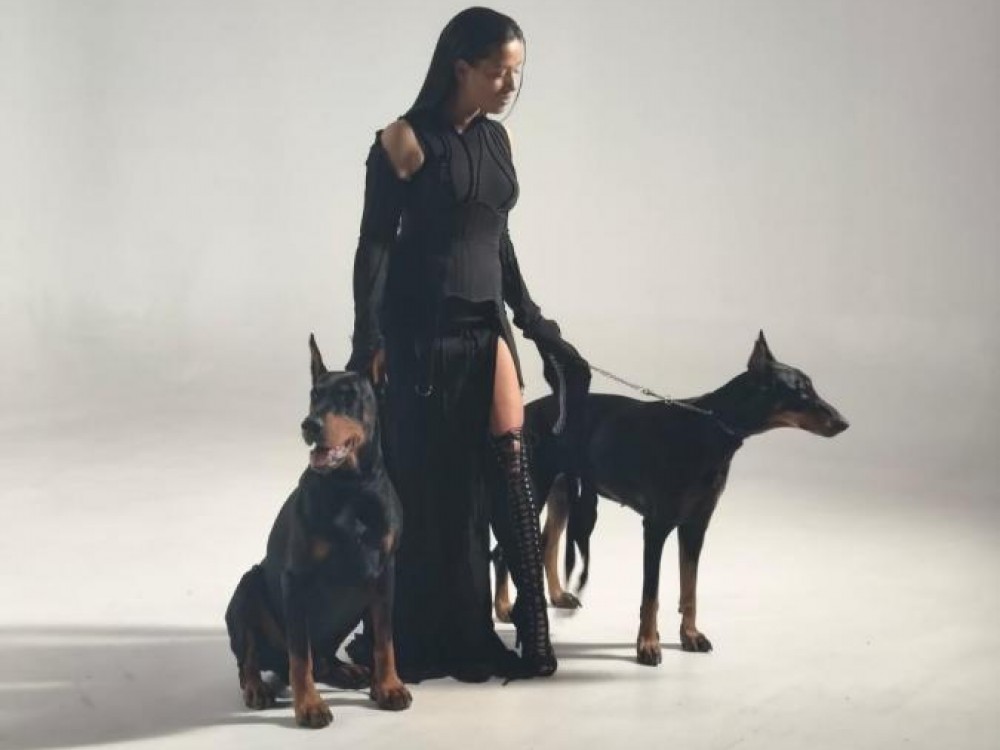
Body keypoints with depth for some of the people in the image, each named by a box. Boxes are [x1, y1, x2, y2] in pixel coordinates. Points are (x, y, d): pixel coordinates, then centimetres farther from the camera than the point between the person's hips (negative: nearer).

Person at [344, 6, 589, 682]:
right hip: (419, 330, -6)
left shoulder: (497, 140, 10)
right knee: (426, 484, 0)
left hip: (486, 327, 6)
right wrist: (369, 341, -17)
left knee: (506, 474, -1)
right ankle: (414, 641, 15)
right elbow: (374, 245, -10)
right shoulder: (405, 140, -9)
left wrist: (537, 325, 19)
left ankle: (472, 638, 8)